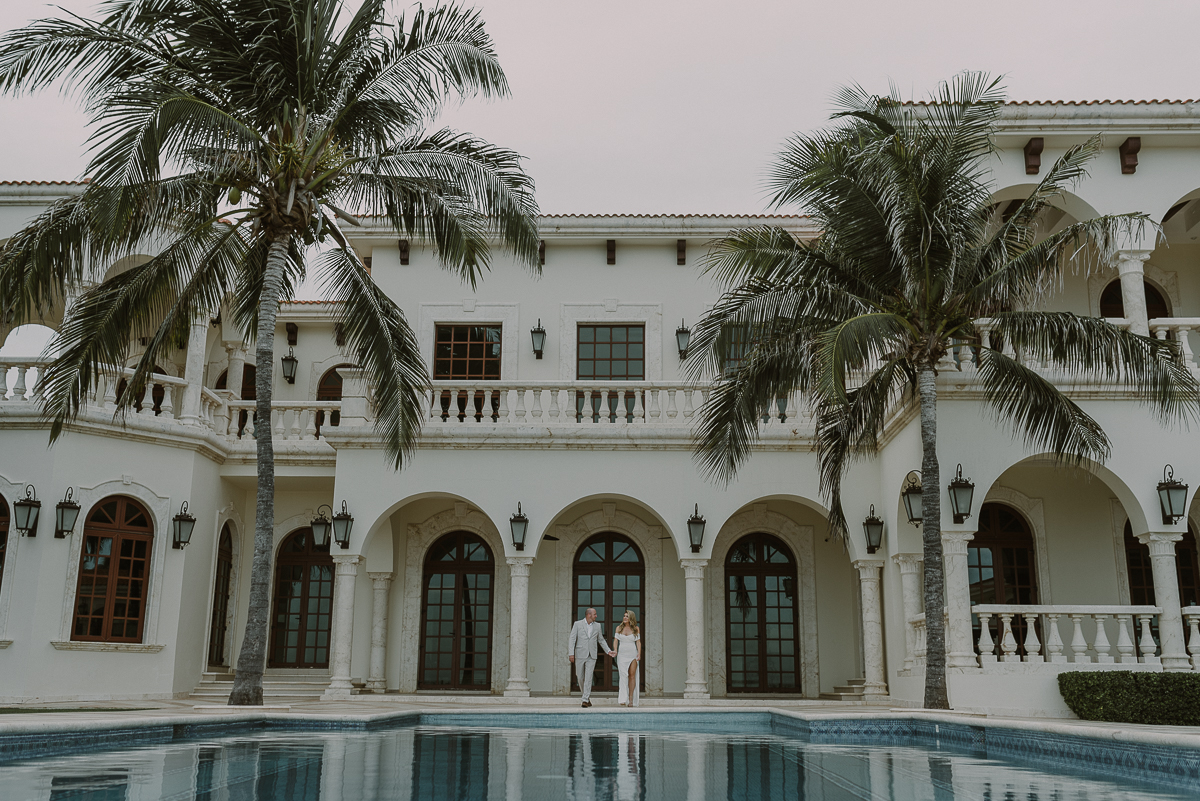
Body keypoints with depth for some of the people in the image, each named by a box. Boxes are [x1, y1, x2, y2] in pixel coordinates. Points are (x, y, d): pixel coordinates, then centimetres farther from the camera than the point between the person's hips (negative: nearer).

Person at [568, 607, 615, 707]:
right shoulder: (578, 624, 0)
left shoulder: (597, 626, 9)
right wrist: (571, 653, -12)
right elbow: (572, 639, -3)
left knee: (588, 678, -9)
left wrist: (608, 651, 15)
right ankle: (588, 697, 26)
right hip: (580, 655, -1)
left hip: (591, 656, 1)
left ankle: (585, 700, -9)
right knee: (580, 677, 7)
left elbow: (601, 640, 20)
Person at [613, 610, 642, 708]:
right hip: (622, 654, 0)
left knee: (632, 675, -4)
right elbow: (615, 640, 7)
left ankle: (631, 699, 2)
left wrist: (639, 653, -7)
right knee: (623, 675, -12)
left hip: (633, 654, 0)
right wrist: (615, 650, -9)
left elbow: (638, 642, 4)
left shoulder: (636, 629, 7)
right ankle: (623, 699, -14)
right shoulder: (619, 628, 10)